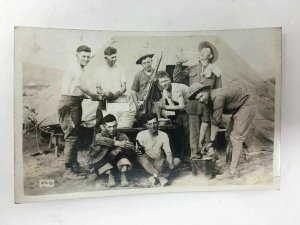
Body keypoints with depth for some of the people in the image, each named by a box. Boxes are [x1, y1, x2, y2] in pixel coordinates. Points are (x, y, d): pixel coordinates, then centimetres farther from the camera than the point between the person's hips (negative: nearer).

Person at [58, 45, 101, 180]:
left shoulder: (79, 69, 19)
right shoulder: (76, 68, -11)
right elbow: (80, 85, -27)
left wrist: (89, 97, 8)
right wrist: (93, 96, -18)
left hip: (75, 103, 10)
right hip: (69, 103, -10)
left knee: (74, 135, 16)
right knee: (71, 136, -8)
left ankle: (74, 165, 28)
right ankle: (68, 170, -1)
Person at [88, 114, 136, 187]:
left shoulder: (122, 136, -6)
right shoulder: (100, 135, -10)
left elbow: (133, 151, -17)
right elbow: (99, 139, -37)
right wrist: (117, 143, -51)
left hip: (117, 161, 1)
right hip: (100, 162, -1)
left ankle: (123, 175, -28)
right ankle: (110, 174, -29)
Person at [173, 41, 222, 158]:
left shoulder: (214, 71, 9)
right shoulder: (191, 69, 14)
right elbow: (177, 79, 4)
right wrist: (179, 64, -4)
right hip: (193, 106, 1)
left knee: (207, 133, 1)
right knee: (194, 132, 3)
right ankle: (194, 155, 13)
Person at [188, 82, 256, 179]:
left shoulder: (218, 97, -33)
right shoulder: (207, 100, -4)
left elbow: (215, 122, -29)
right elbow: (205, 121, 1)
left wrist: (211, 141, -20)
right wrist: (200, 141, 3)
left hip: (246, 106, -9)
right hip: (238, 109, 9)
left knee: (237, 137, -14)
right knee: (231, 134, 12)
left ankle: (232, 171, -12)